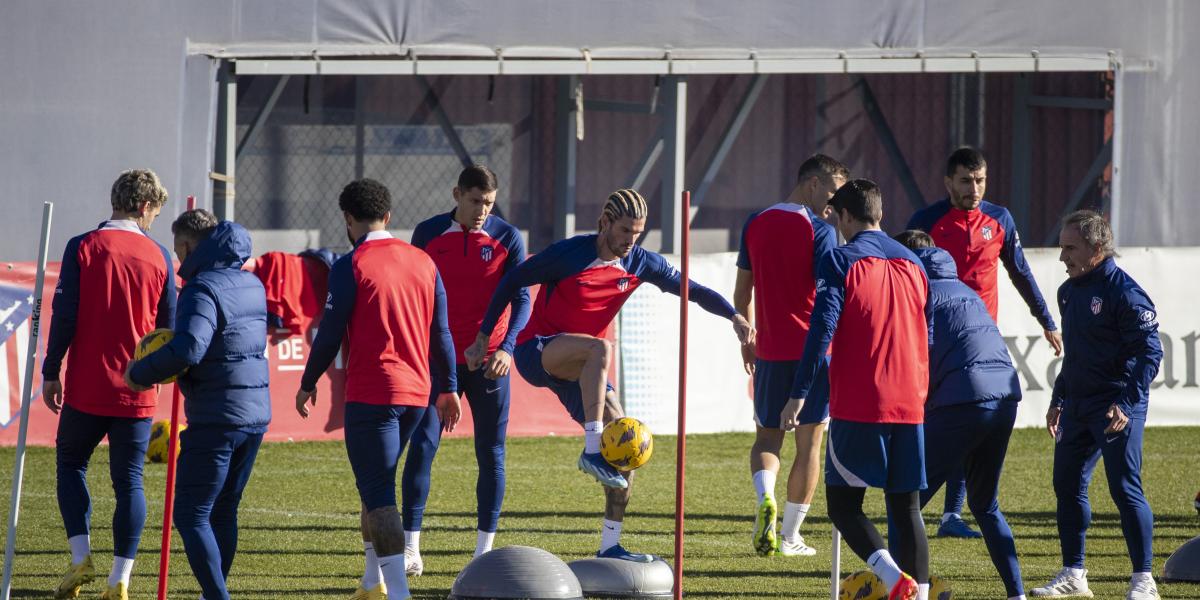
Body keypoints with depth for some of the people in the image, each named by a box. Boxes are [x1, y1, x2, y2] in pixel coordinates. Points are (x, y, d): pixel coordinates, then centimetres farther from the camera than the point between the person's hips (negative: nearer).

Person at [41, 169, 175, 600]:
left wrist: (50, 372, 1)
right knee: (129, 480, 6)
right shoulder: (158, 256, 1)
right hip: (137, 392, 1)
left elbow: (64, 314, -7)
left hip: (87, 387, -1)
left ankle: (81, 556, 1)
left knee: (70, 463, 16)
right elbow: (168, 324, 6)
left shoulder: (83, 248, -5)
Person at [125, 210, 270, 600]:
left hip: (216, 419, -9)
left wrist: (141, 373, -14)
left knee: (191, 515, -4)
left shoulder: (203, 289, -15)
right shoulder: (251, 284, 14)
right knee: (224, 511, 18)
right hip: (256, 414, 9)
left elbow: (188, 348, -28)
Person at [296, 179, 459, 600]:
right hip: (416, 392, 6)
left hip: (370, 393, -6)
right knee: (378, 484, 22)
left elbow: (331, 333, -7)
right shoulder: (423, 262, 9)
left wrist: (308, 384, 5)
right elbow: (441, 331, 11)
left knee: (378, 494, -7)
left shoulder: (350, 267, -8)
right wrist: (449, 388, 18)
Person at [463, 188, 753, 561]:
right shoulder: (568, 254, -15)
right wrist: (483, 338, -7)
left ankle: (610, 545, 3)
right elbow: (512, 282, -7)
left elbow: (692, 290, 7)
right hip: (535, 351, -6)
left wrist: (734, 316, -8)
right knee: (600, 347, -37)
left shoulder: (639, 264, 1)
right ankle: (592, 452, -38)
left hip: (577, 368, 6)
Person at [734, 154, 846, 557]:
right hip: (813, 348, -4)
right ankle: (791, 536, 9)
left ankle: (765, 497, -19)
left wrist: (746, 342, 22)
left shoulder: (755, 225, 7)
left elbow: (742, 291, 12)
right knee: (809, 441, 7)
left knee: (767, 437, 12)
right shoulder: (819, 231, -9)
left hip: (770, 351, 4)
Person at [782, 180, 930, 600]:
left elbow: (823, 329, -12)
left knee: (843, 504, 2)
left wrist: (799, 395, -10)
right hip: (910, 406, 5)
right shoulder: (912, 263, 13)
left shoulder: (841, 260, -5)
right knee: (906, 508, 9)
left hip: (857, 407, -5)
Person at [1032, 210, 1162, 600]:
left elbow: (1149, 352, -16)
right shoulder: (1069, 291, 12)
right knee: (1067, 484, 10)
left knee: (1124, 487, -10)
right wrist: (1058, 400, 23)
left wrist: (1126, 404, -24)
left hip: (1117, 408, -9)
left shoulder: (1124, 293, -15)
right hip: (1078, 404, 9)